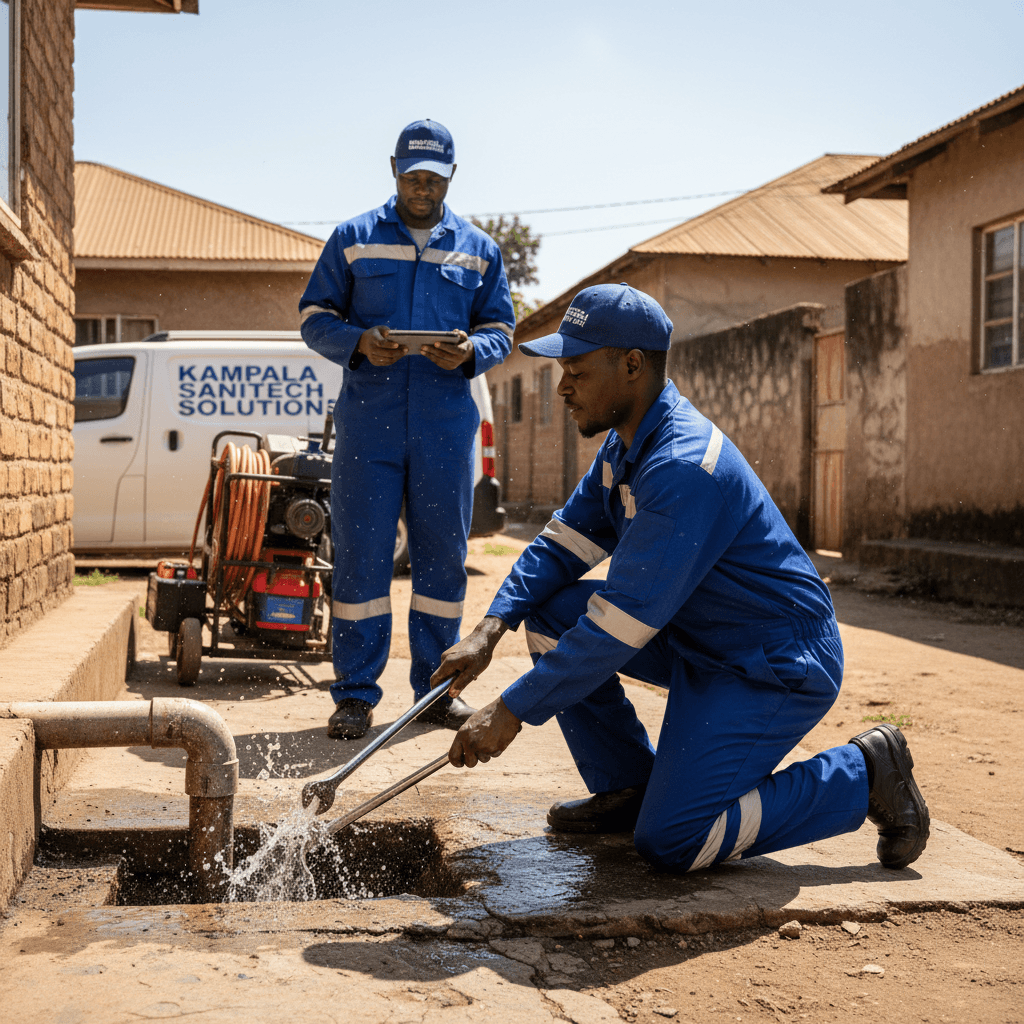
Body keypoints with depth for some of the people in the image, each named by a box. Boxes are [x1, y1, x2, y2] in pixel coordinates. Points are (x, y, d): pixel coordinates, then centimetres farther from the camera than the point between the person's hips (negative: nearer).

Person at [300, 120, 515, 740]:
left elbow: (502, 329, 13)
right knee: (360, 554, -2)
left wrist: (472, 351, -10)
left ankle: (438, 685, 19)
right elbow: (315, 318, 6)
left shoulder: (479, 249, 13)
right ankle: (356, 693, 7)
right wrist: (360, 343, -14)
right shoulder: (353, 239, 8)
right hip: (368, 421, -1)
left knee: (444, 555, 7)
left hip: (446, 425, 2)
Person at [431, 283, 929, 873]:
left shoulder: (683, 466, -29)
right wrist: (492, 629, -10)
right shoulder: (627, 444, 3)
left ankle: (861, 777, 2)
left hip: (778, 669, -9)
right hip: (698, 643, 9)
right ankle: (630, 787, 12)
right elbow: (564, 541, 6)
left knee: (669, 843, -15)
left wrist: (512, 712, -25)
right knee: (551, 611, 0)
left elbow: (617, 628, -30)